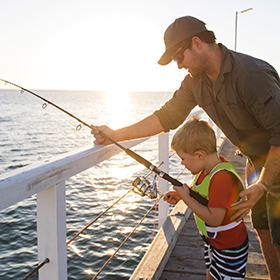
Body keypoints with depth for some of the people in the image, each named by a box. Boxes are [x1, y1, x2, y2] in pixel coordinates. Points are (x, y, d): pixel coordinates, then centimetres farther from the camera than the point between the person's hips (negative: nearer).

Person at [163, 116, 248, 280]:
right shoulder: (206, 170, -3)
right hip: (212, 239, 9)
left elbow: (214, 218, -35)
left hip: (229, 247, -9)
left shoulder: (223, 178, -34)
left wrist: (186, 198, -29)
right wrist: (181, 195, -2)